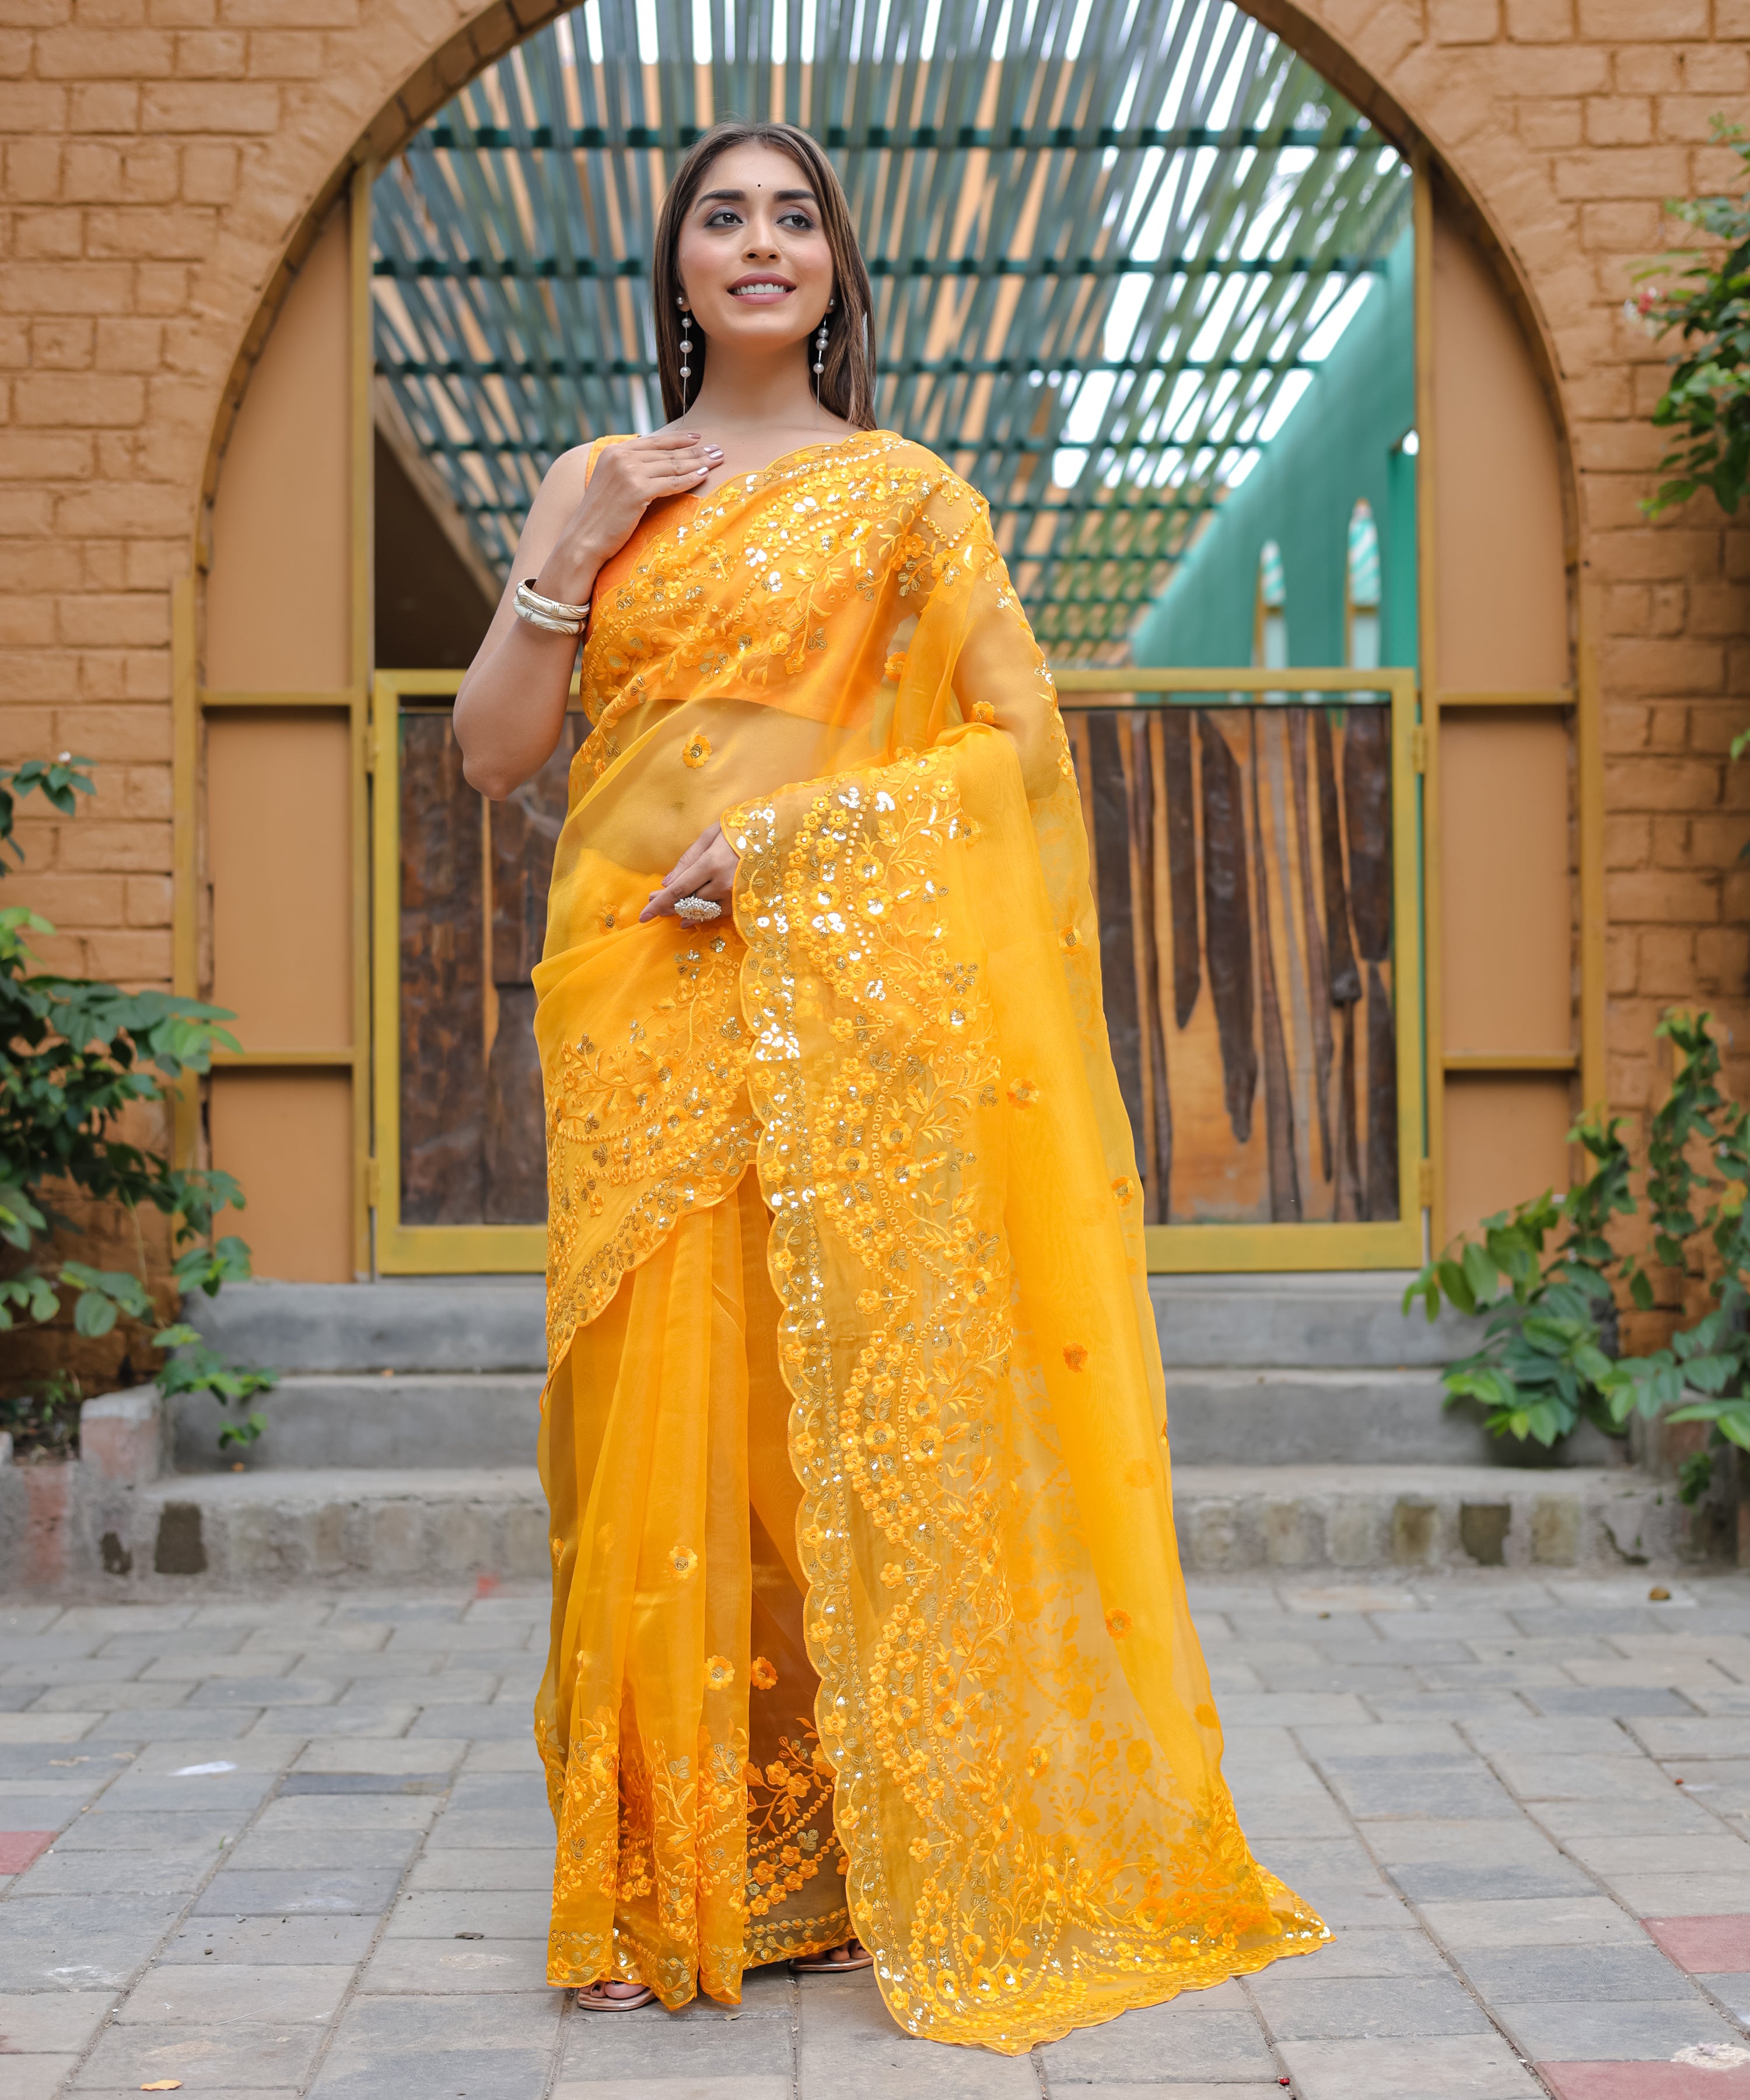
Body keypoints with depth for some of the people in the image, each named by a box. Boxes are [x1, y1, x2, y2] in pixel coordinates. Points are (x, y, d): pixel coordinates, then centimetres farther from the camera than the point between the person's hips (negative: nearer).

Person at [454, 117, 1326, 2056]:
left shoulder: (905, 496, 8)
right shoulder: (594, 488, 15)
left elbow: (1021, 738, 0)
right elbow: (492, 751, 8)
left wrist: (793, 828, -10)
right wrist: (573, 548, -3)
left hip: (844, 1004, -2)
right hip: (641, 1013, 2)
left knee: (853, 1407, -3)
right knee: (659, 1410, -2)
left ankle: (864, 1860, 8)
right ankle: (665, 1878, 6)